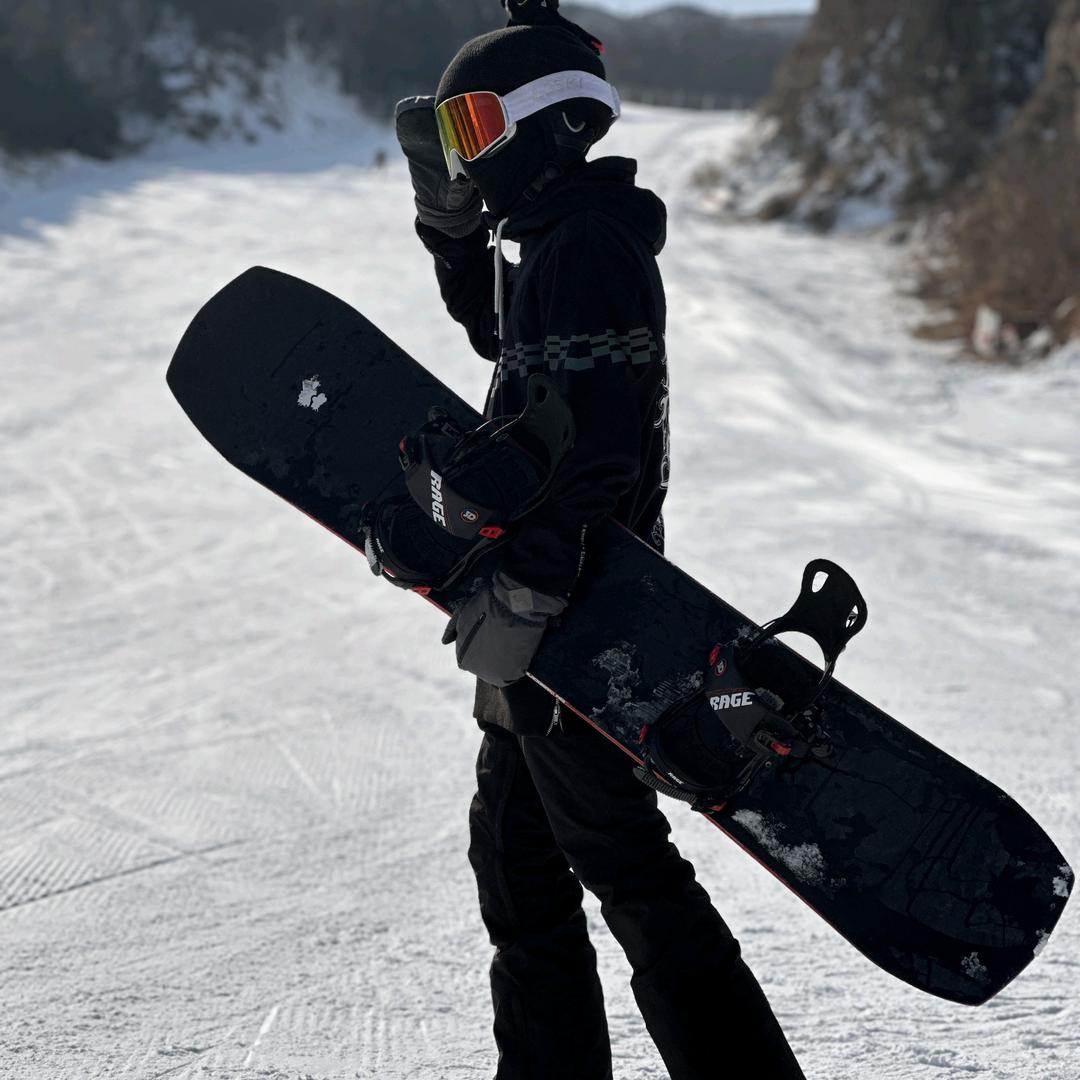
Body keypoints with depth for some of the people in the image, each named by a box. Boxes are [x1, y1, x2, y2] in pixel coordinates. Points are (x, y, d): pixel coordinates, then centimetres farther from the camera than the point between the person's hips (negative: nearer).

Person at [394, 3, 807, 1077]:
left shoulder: (584, 249, -18)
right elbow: (497, 328, 36)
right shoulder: (559, 237, 14)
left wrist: (519, 597, -32)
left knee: (618, 858, -7)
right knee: (514, 848, 17)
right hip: (563, 604, 11)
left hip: (573, 622, -11)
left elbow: (596, 445, -28)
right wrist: (449, 213, 23)